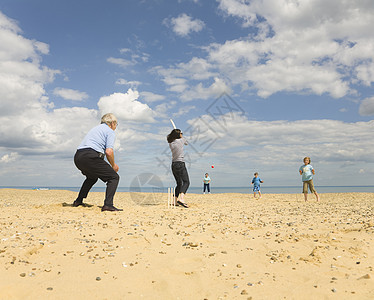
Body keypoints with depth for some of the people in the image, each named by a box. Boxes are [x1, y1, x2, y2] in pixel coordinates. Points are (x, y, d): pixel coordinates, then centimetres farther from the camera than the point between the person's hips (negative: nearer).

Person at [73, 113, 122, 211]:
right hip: (90, 157, -8)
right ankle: (108, 204, -15)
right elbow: (109, 152, -10)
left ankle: (78, 201, 31)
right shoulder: (110, 132, 5)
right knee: (114, 177, 0)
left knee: (92, 177, 34)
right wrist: (113, 165, 7)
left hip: (77, 157, 9)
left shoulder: (95, 128, 31)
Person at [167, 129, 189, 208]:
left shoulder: (170, 143, 8)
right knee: (186, 182, -9)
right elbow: (186, 143, 17)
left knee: (179, 183, 14)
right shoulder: (181, 140, -5)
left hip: (173, 165, 7)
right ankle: (181, 198, -29)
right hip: (180, 163, -7)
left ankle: (175, 201, 8)